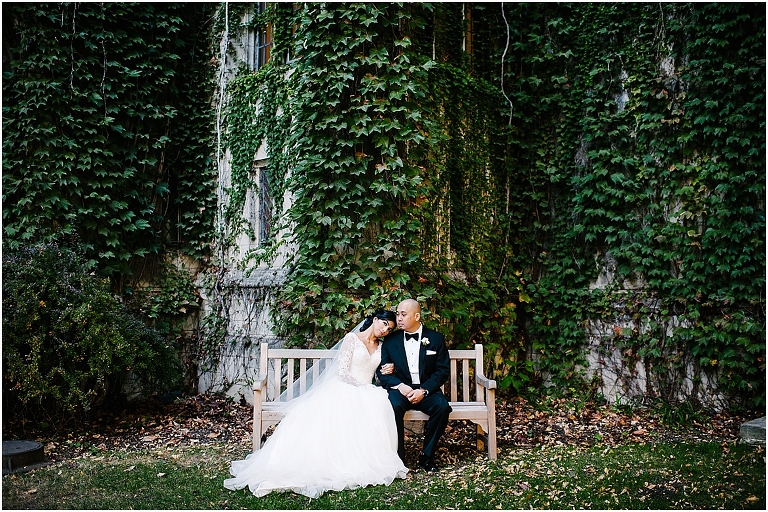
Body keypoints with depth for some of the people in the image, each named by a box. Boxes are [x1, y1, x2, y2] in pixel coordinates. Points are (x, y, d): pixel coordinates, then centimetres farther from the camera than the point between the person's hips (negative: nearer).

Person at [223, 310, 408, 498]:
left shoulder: (380, 346, 18)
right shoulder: (352, 338, 0)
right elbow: (342, 372, -7)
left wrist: (386, 372, 1)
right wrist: (363, 386, -13)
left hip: (367, 392, 4)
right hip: (344, 389, -3)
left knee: (378, 404, -34)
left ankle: (375, 462, -29)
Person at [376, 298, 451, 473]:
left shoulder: (436, 338, 2)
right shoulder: (390, 340, 5)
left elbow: (443, 370, -2)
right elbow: (382, 372, 3)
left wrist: (423, 390, -16)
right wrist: (400, 386, -16)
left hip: (427, 390, 0)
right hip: (400, 389, 0)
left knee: (442, 406, -30)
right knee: (394, 406, -33)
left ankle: (427, 455, -11)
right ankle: (398, 457, -19)